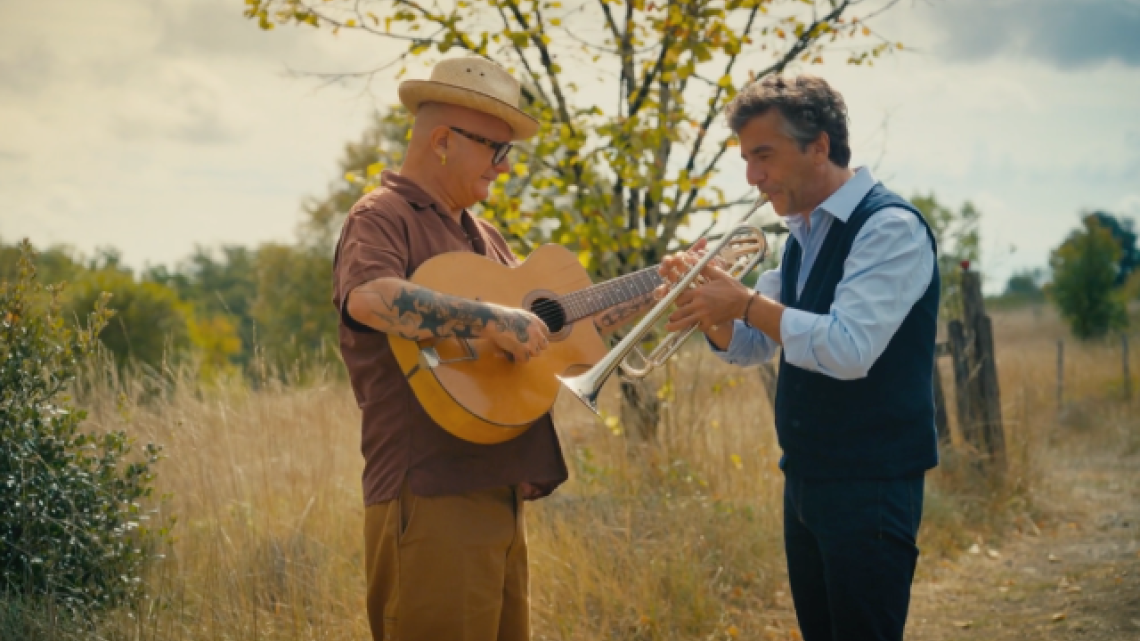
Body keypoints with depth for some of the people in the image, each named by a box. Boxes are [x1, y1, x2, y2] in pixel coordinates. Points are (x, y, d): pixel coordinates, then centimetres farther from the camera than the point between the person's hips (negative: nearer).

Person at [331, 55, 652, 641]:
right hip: (433, 499, -9)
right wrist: (491, 320, -29)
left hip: (496, 493, 9)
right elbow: (369, 297, -30)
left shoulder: (480, 235, 21)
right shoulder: (383, 217, -7)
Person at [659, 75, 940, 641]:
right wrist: (707, 304, -4)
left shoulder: (890, 227, -15)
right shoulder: (802, 237, 13)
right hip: (805, 480, 9)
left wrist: (745, 301, -20)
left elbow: (849, 349, -26)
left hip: (868, 483, -8)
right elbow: (747, 346, 16)